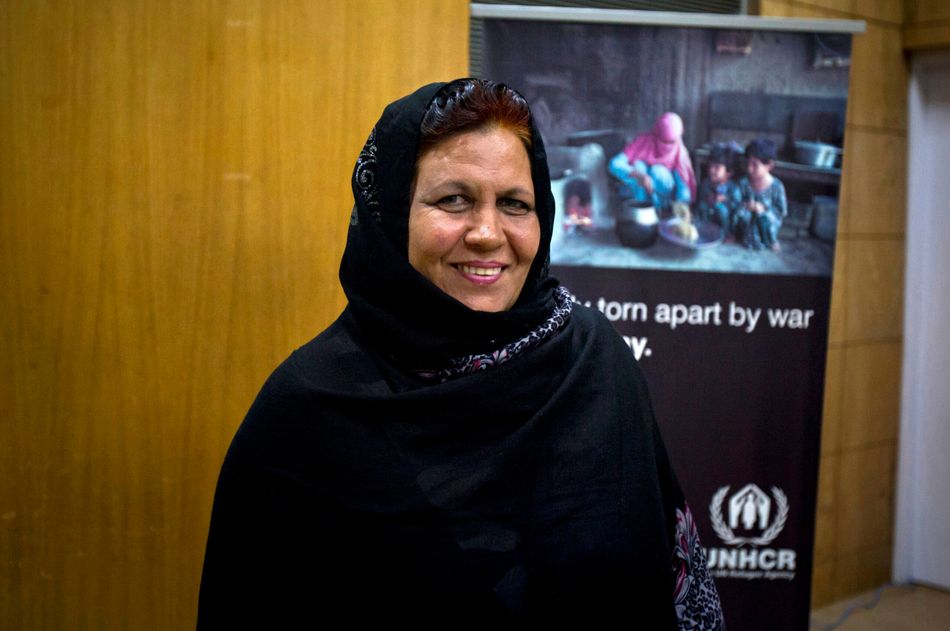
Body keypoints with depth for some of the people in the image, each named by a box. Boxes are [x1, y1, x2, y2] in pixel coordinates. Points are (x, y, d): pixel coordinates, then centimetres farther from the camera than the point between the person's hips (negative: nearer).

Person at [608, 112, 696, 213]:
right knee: (638, 165, -29)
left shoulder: (678, 151, -15)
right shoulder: (643, 142, -19)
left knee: (658, 170, -28)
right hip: (637, 192, 0)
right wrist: (639, 175, -47)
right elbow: (614, 164, -30)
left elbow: (683, 183, -21)